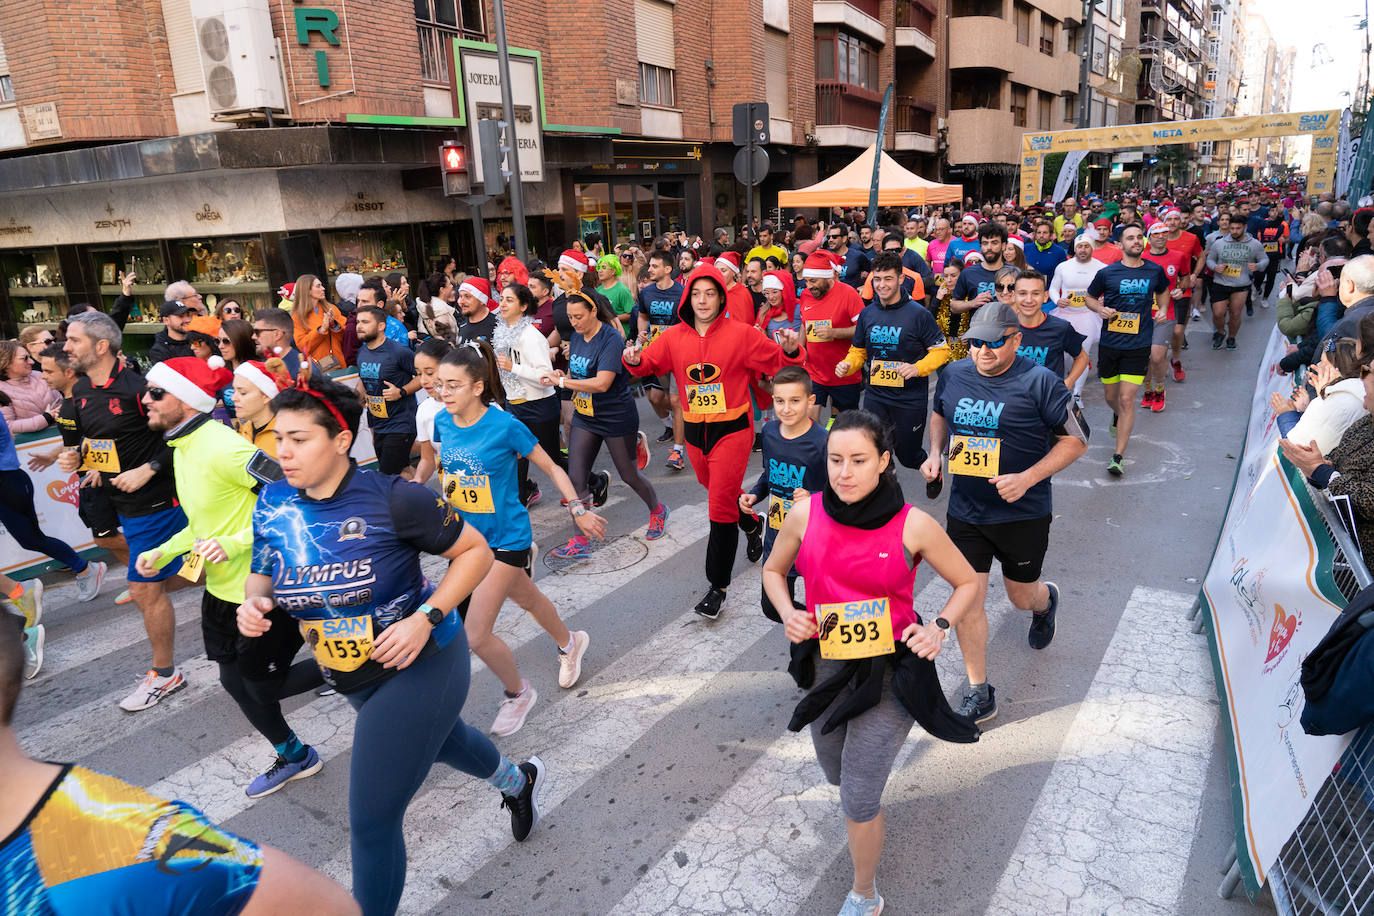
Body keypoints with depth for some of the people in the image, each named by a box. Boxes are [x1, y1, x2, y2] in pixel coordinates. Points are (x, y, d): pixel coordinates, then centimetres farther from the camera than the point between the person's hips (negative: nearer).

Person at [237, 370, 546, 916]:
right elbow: (263, 574, 7)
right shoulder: (273, 502, -9)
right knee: (439, 739, 32)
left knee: (372, 821, -4)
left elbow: (475, 552, -16)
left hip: (421, 666, -7)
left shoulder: (392, 498, -25)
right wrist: (254, 603, -17)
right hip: (349, 677, 7)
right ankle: (518, 781, 64)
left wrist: (426, 618, -27)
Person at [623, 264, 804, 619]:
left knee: (721, 507, -7)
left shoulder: (741, 334, -8)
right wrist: (635, 360, -15)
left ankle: (718, 586, 4)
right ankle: (752, 525, 57)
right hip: (695, 431, 5)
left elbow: (776, 360, -5)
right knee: (719, 490, 24)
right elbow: (650, 363, 7)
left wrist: (790, 350, -27)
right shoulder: (674, 337, 2)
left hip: (732, 430, -5)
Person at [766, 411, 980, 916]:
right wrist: (787, 614, -11)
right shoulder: (805, 514, -11)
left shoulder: (913, 525, -17)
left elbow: (967, 582, -1)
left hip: (890, 670, -3)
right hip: (827, 664, 4)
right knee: (836, 774, 25)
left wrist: (939, 627, -17)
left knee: (858, 799, -1)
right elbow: (773, 570, 7)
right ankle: (875, 751, 62)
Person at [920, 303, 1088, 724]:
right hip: (964, 512, 3)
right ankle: (979, 693, 14)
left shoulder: (1040, 382, -13)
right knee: (967, 598, -1)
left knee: (1022, 596, 16)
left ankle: (1046, 601, 56)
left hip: (1023, 513, -3)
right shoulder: (953, 376, 0)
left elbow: (1076, 440, -8)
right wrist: (935, 452, 2)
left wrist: (1027, 478, -20)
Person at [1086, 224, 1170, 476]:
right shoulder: (1107, 273, -3)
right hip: (1109, 342, 1)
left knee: (1127, 398, -9)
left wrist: (1162, 309, 6)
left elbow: (1163, 291, 25)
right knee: (1111, 395, 14)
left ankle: (1118, 456, -4)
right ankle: (1118, 417, 52)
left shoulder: (1155, 271, 4)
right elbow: (1090, 297, 10)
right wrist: (1101, 309, -10)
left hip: (1138, 344, -1)